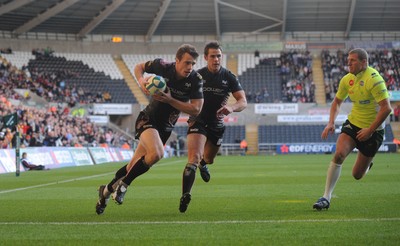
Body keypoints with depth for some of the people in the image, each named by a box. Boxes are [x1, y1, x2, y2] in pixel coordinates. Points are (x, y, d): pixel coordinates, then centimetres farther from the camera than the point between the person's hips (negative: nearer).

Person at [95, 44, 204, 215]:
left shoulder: (195, 80, -15)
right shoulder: (163, 66, -16)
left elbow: (196, 109, -17)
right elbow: (139, 67, 3)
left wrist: (169, 100, -26)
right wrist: (141, 80, -18)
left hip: (165, 127, 3)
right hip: (147, 119, -3)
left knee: (134, 166, 7)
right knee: (156, 153, -31)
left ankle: (107, 189, 31)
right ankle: (123, 183, -12)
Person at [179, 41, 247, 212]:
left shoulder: (229, 77, -5)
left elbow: (243, 101, -10)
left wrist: (232, 107, -32)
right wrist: (191, 114, -13)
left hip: (217, 124, 3)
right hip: (198, 121, -3)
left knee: (208, 159, 25)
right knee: (194, 158, -25)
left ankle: (203, 164, 64)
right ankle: (185, 196, -33)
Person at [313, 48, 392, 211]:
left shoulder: (374, 79, -21)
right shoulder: (347, 80, 0)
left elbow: (386, 108, -24)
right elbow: (337, 101, 16)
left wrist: (370, 130, -23)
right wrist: (331, 122, 0)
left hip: (373, 130, -4)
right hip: (353, 123, 5)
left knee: (357, 175, 2)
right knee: (339, 154, -22)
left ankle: (366, 165, 42)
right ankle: (326, 197, -15)